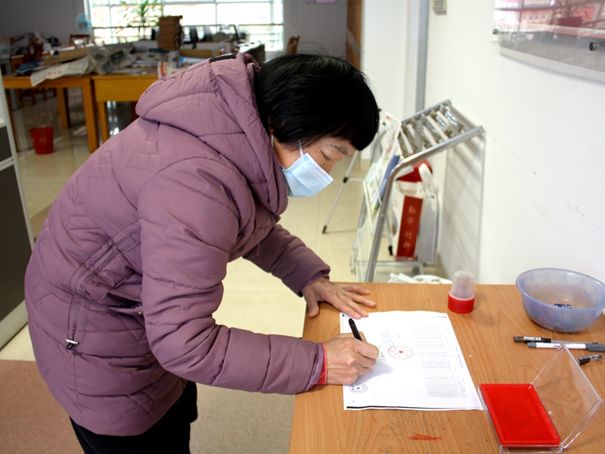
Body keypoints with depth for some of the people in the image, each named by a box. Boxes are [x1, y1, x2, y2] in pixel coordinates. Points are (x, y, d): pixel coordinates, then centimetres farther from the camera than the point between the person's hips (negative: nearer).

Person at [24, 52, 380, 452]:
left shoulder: (247, 129, -11)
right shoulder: (197, 180, -39)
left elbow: (253, 222, 7)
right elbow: (183, 343, -35)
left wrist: (309, 276, -6)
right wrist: (317, 363, -30)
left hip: (152, 303, 8)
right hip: (95, 323, -8)